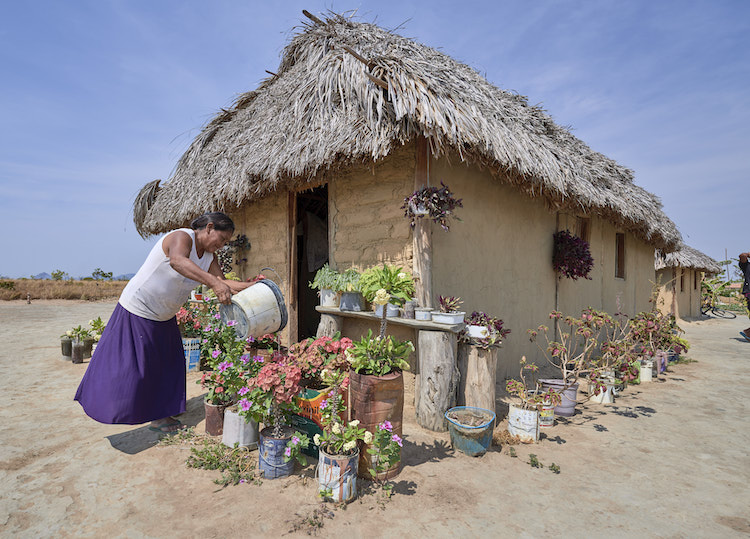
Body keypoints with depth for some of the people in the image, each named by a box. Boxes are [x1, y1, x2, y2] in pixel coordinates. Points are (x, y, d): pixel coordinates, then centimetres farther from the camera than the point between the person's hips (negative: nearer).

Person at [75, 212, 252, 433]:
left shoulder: (208, 255, 0)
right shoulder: (182, 237, -26)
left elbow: (223, 283, -3)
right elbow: (177, 261, -48)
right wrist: (213, 281, -59)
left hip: (163, 317, 9)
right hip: (138, 311, -9)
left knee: (164, 365, 11)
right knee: (130, 365, 1)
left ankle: (159, 415, 22)